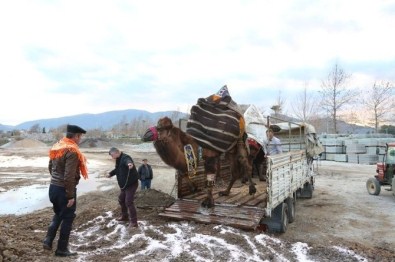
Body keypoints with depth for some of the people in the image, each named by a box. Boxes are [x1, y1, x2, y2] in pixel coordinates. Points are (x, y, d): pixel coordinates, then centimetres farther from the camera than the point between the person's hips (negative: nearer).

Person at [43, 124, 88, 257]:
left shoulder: (56, 148, 8)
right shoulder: (72, 151, -21)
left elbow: (50, 167, 18)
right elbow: (69, 176, -25)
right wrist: (70, 195, -19)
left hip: (53, 187, 8)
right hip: (64, 189, -8)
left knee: (58, 215, 26)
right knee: (67, 218, 6)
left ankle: (48, 241, 24)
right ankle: (62, 249, 16)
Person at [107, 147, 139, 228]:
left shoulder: (125, 157, -21)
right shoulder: (118, 160, 11)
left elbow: (128, 161, -48)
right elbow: (117, 169, 32)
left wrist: (130, 164, -70)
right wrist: (110, 174, 40)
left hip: (131, 184, -11)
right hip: (124, 184, 11)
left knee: (129, 202, -13)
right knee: (121, 199, 23)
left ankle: (133, 222, -6)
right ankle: (124, 216, 42)